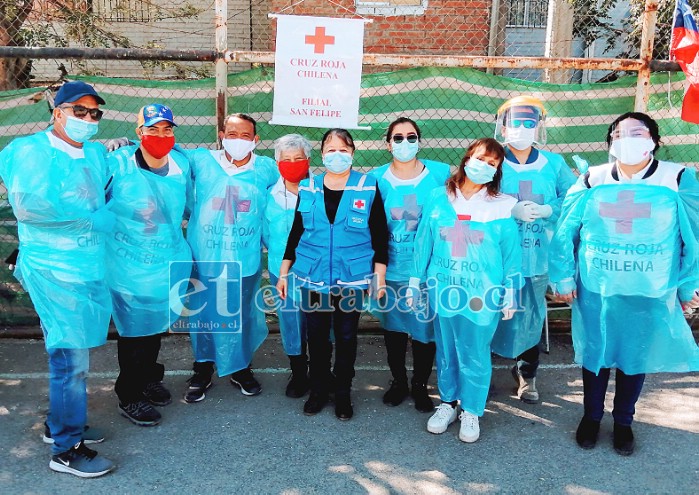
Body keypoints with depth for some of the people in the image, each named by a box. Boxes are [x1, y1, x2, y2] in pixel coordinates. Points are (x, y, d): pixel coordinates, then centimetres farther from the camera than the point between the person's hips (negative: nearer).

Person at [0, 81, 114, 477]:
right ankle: (67, 450, 11)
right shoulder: (32, 150, -10)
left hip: (91, 267, 7)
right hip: (55, 271, -7)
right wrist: (95, 220, -20)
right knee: (71, 359, -3)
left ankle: (62, 424, 36)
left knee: (71, 354, 18)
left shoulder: (97, 154, 10)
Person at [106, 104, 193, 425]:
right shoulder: (117, 165, -17)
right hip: (130, 268, -5)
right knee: (134, 333, 7)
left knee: (157, 326, 22)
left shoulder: (182, 164, -2)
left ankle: (148, 378, 45)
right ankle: (129, 397, 27)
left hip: (171, 264, 5)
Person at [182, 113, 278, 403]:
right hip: (204, 259, 0)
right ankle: (203, 370, 32)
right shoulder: (200, 161, -3)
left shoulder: (267, 169, 0)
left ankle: (241, 369, 35)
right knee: (203, 316, 11)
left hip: (245, 261, 1)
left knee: (242, 317, 14)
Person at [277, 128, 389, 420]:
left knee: (346, 337, 10)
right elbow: (296, 232, 9)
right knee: (316, 336, 11)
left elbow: (380, 234, 0)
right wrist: (284, 272, 8)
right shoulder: (307, 189, 4)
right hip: (313, 278, 2)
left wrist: (379, 275, -5)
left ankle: (343, 393, 27)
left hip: (353, 278, -1)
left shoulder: (368, 188, -2)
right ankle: (318, 390, 29)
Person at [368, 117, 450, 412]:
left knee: (425, 329, 8)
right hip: (391, 270, 1)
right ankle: (398, 382, 37)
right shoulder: (377, 178, -2)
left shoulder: (440, 174, -4)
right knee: (393, 327, 15)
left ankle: (420, 385, 31)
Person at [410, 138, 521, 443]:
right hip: (443, 290, 2)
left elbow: (511, 253, 0)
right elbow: (423, 242, 5)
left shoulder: (502, 206, -3)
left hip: (483, 294, -2)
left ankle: (471, 411, 27)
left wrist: (511, 294, 0)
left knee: (475, 356, 7)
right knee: (446, 352, 15)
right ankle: (448, 402, 35)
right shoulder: (438, 198, 2)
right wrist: (415, 281, 7)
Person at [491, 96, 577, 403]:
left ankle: (526, 374, 33)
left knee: (531, 315, 13)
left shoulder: (554, 164, 4)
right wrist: (510, 210, -19)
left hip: (538, 255, 2)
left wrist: (547, 210, -13)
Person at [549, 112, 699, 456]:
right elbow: (565, 232, 0)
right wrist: (563, 279, -1)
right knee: (595, 354, 14)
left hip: (650, 295, 0)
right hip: (595, 290, 1)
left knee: (636, 357, 14)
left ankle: (623, 421, 37)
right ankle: (591, 416, 36)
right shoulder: (592, 181, -3)